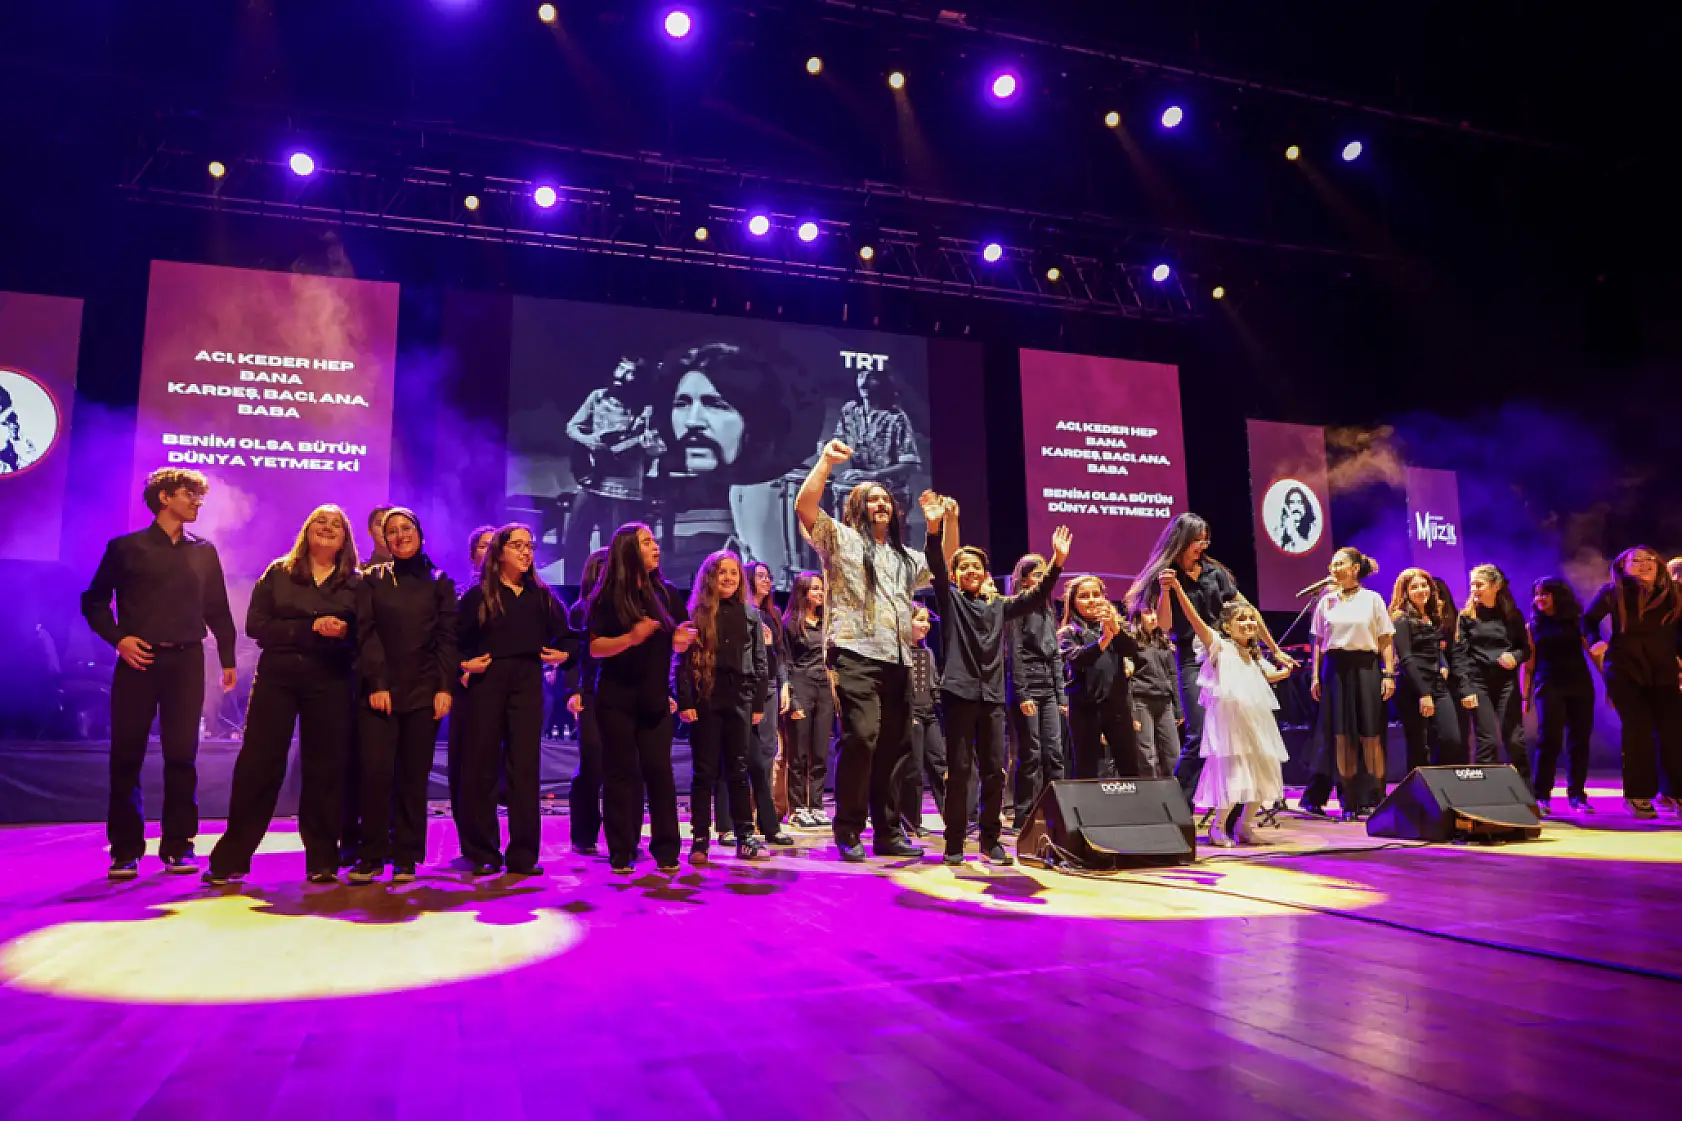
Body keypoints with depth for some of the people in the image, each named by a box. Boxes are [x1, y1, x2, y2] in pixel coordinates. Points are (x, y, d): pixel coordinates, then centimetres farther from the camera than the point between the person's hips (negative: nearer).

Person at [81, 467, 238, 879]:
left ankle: (178, 847, 9)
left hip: (186, 662, 2)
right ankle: (126, 850, 10)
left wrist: (227, 659, 9)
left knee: (182, 755, 1)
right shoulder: (126, 547, 4)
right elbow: (94, 601, 6)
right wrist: (118, 637, -8)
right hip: (138, 661, -2)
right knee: (126, 756, 0)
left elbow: (218, 610, 13)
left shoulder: (204, 552, 12)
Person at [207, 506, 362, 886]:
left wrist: (344, 633, -19)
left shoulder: (355, 583, 7)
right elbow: (255, 624, -1)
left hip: (330, 684, 0)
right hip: (276, 677, 0)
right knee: (257, 764, 0)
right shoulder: (278, 573, 8)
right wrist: (309, 629, -13)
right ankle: (231, 858, 9)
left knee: (324, 768, 1)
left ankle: (322, 861, 9)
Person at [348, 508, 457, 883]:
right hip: (379, 690, 0)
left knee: (414, 776, 2)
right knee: (376, 771, -8)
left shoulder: (439, 582, 11)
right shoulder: (371, 579, 9)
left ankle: (405, 857, 8)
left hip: (424, 692, 1)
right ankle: (372, 855, 3)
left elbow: (447, 638, 5)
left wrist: (445, 687, -6)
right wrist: (377, 683, -12)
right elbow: (366, 633, 0)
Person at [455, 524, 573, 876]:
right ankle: (482, 853, 11)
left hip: (528, 685, 2)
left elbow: (565, 635, 16)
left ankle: (523, 854, 5)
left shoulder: (541, 594, 10)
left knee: (525, 767, 1)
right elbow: (454, 638, 1)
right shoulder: (479, 594, 2)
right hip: (487, 683, -2)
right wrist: (463, 663, -15)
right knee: (481, 765, 1)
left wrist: (563, 653, -3)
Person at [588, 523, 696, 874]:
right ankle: (622, 853, 6)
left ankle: (666, 851, 6)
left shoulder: (668, 594, 7)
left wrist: (684, 639, -11)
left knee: (659, 769, 0)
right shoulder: (608, 597, -4)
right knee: (622, 772, 1)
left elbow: (682, 639, 13)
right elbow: (594, 648, -9)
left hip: (655, 697, 3)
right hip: (617, 697, -3)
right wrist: (631, 638, -25)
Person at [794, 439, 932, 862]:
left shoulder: (905, 558, 26)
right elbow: (804, 506, -6)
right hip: (856, 657, -7)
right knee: (861, 739, -19)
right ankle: (848, 832, -9)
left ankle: (888, 833, 15)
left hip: (897, 663, 7)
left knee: (893, 748, 7)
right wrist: (826, 462, -12)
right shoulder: (841, 539, 8)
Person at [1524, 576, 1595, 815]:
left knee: (1579, 741, 2)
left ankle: (1577, 795, 12)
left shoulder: (1576, 621, 7)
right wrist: (1526, 697, 3)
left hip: (1580, 686, 1)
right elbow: (1528, 665, 7)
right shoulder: (1533, 626, 8)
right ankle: (1541, 796, -4)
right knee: (1549, 739, -10)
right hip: (1549, 687, -1)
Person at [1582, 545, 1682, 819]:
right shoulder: (1613, 592, 0)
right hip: (1624, 670, -3)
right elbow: (1588, 620, 11)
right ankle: (1638, 795, 2)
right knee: (1637, 729, -6)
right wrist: (1595, 642, -4)